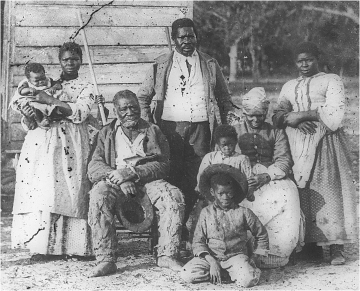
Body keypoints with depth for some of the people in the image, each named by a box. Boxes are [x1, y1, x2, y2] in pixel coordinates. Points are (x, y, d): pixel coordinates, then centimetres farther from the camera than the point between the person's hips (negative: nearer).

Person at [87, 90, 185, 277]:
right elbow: (94, 168, 3)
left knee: (174, 197, -29)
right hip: (116, 182, 0)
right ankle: (105, 260, -31)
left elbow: (162, 165, 3)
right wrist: (119, 178, -16)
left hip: (148, 179, 1)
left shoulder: (153, 131, 17)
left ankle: (167, 255, -22)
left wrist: (133, 173, -14)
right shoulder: (106, 133, 17)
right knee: (98, 196, -33)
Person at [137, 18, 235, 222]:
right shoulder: (162, 65, 11)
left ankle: (188, 220, 6)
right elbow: (143, 96, 15)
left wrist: (228, 125, 7)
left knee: (196, 178, -2)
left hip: (201, 128, 1)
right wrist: (147, 124, 1)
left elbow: (225, 98, 18)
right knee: (171, 176, -4)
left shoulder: (210, 65, 14)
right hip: (171, 126, -1)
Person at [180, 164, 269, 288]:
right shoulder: (206, 212, 2)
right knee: (187, 275, -22)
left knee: (248, 280, -32)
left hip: (236, 255, -2)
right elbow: (198, 241, -1)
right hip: (211, 256, 2)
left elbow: (261, 235, 14)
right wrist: (212, 262, -13)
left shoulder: (243, 213, 1)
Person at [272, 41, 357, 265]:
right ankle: (312, 245, 2)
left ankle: (336, 247, -9)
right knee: (303, 194, -3)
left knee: (329, 190, -10)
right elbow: (277, 115, 12)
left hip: (325, 143, -4)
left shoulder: (331, 81, 9)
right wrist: (291, 119, -10)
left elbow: (334, 115, -5)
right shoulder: (289, 86, 23)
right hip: (297, 145, 4)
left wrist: (302, 114, -8)